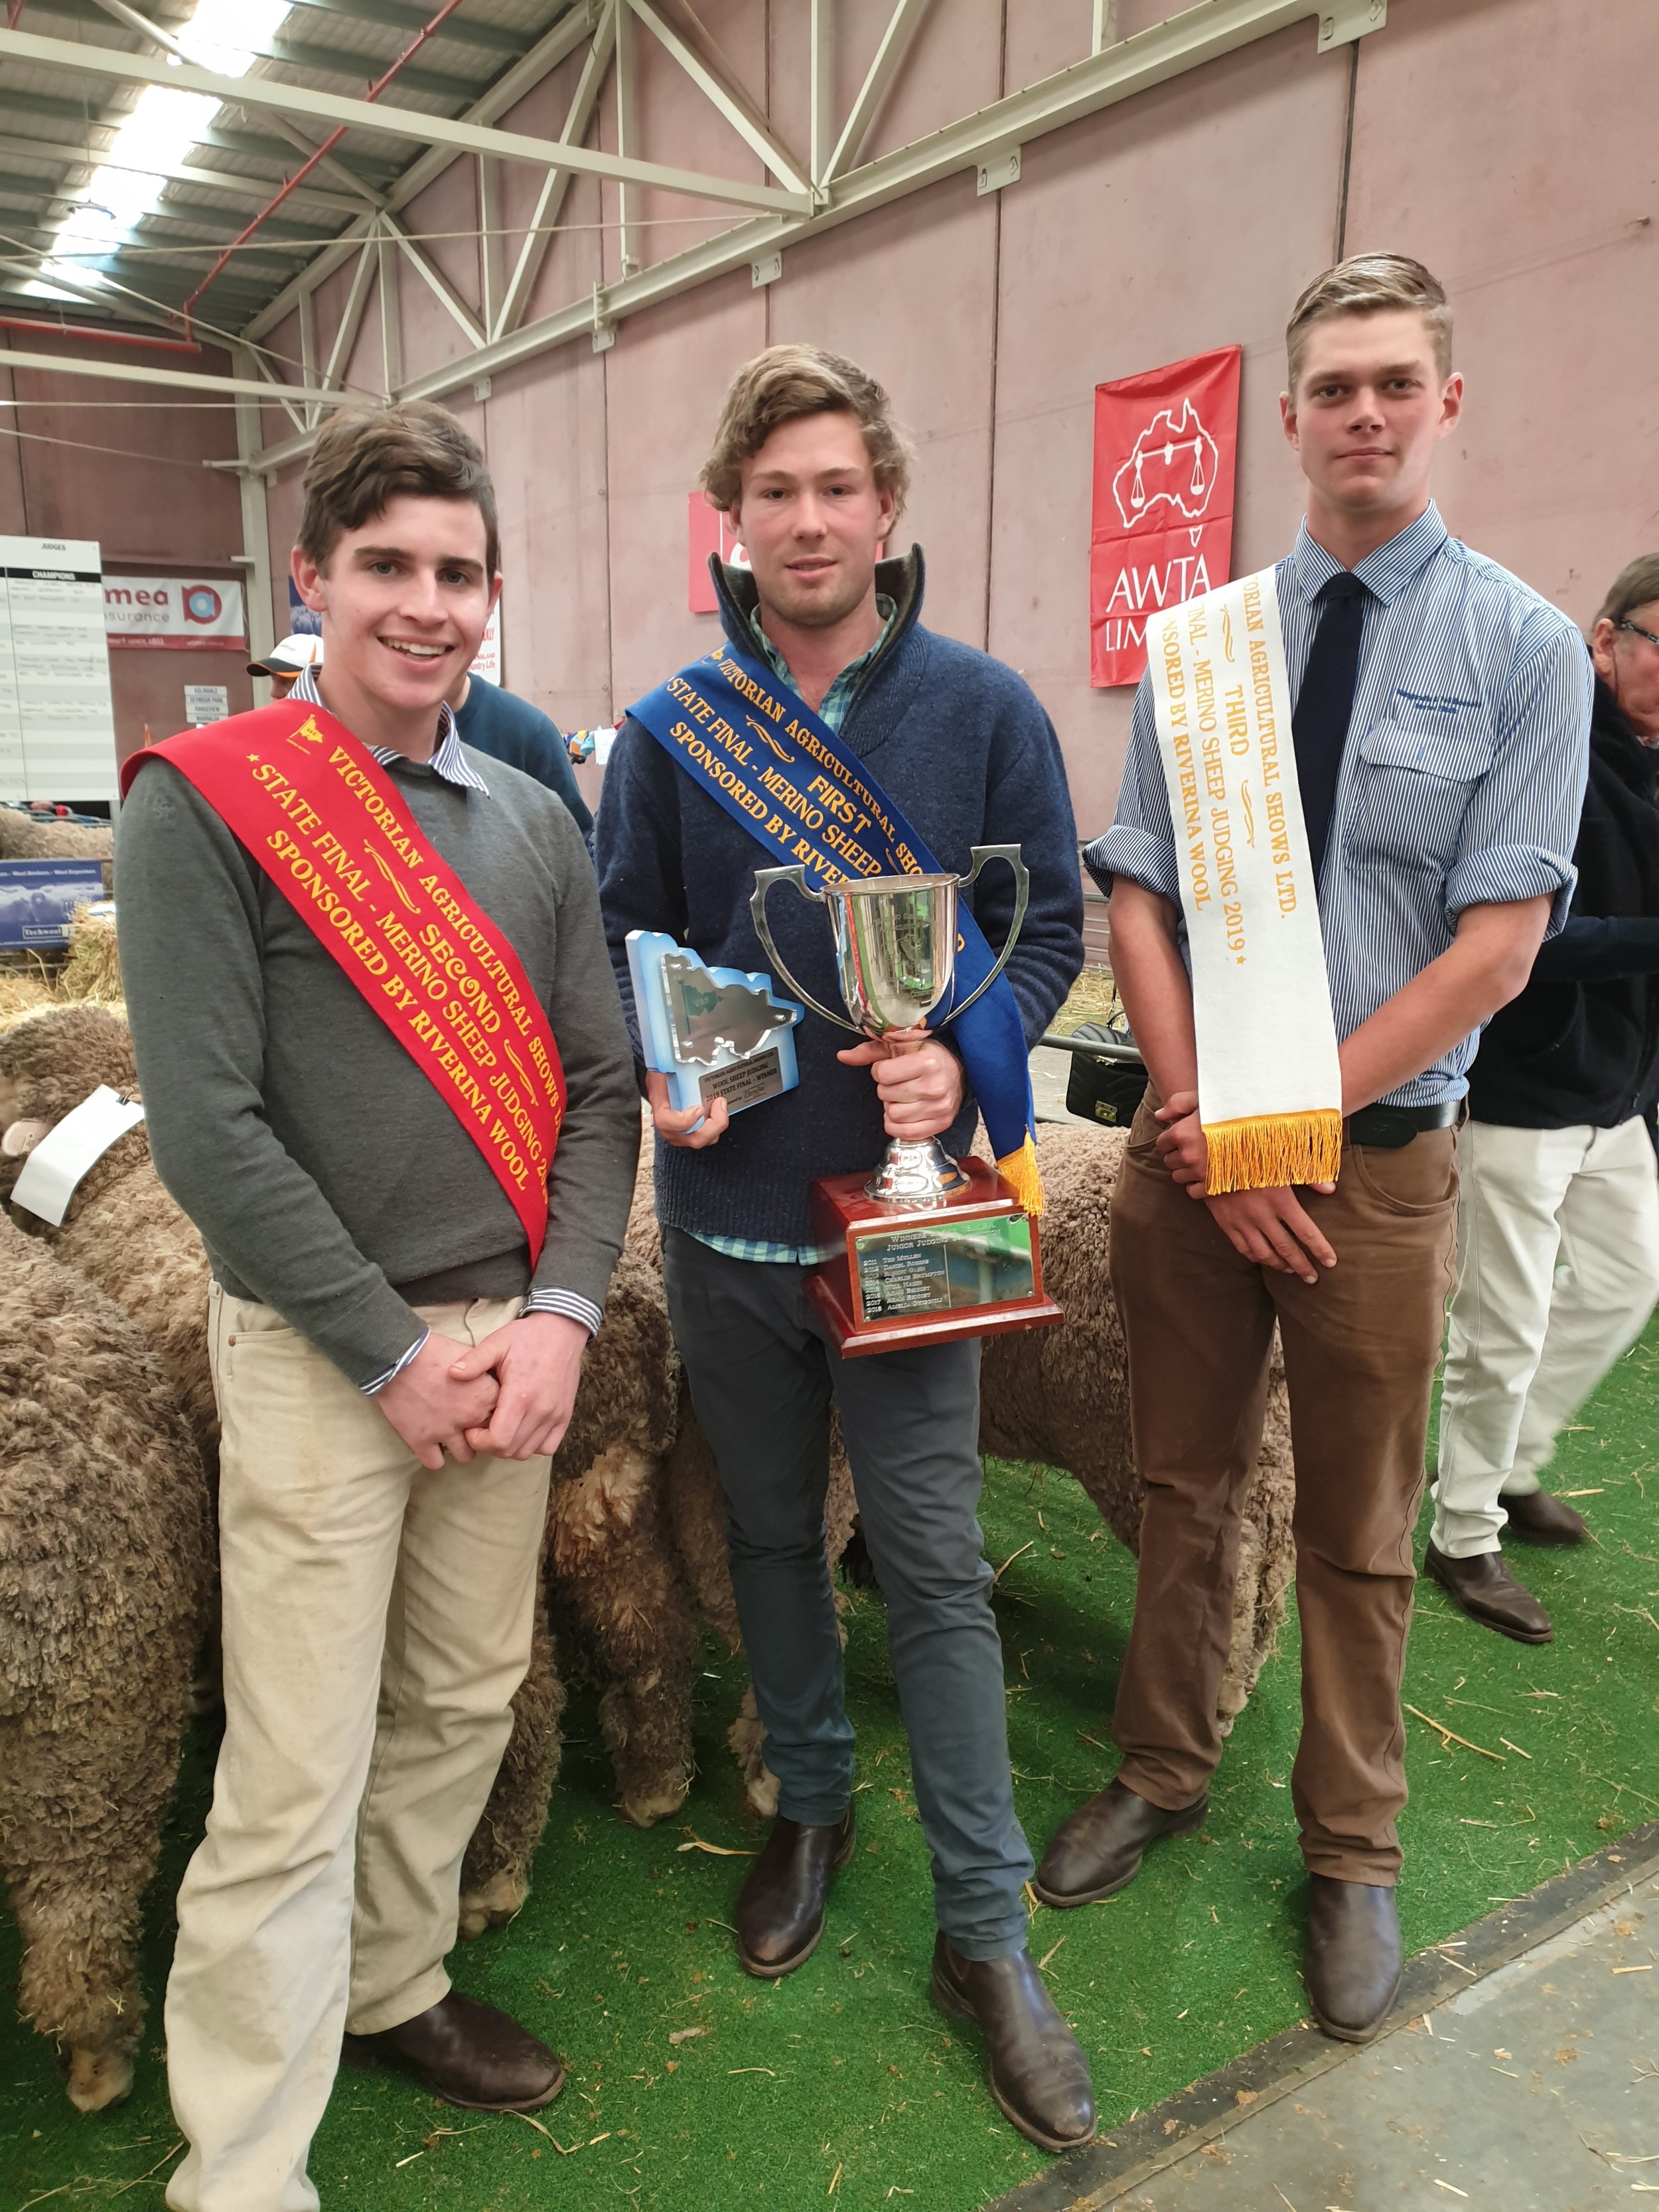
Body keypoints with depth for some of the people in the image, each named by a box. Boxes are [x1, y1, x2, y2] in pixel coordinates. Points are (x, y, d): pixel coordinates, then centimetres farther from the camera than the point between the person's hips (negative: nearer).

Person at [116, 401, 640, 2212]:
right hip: (320, 1348, -5)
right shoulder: (203, 804, -8)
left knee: (467, 1699, 17)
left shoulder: (534, 823, 8)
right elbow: (207, 1126, -13)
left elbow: (599, 1085, 7)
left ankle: (393, 1987, 41)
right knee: (296, 1781, 1)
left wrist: (559, 1311, -6)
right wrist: (397, 1352, -13)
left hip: (512, 1330, 6)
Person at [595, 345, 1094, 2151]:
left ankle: (985, 1931, 20)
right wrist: (659, 1068, -13)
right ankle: (811, 1803, 42)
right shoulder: (670, 726, 2)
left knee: (934, 1568, 4)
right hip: (724, 1209, 3)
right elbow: (623, 938, 7)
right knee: (771, 1537, 18)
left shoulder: (985, 711, -3)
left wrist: (969, 1053, -19)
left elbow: (1050, 921, 0)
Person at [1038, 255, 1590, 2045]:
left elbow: (1495, 948, -11)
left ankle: (1350, 1852, 35)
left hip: (1379, 1149, -2)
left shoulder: (1523, 649, -4)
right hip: (1189, 1140, 2)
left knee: (1357, 1530, 13)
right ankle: (1162, 1774, 39)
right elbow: (1134, 904, -2)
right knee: (1185, 1483, 16)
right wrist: (1210, 1131, -11)